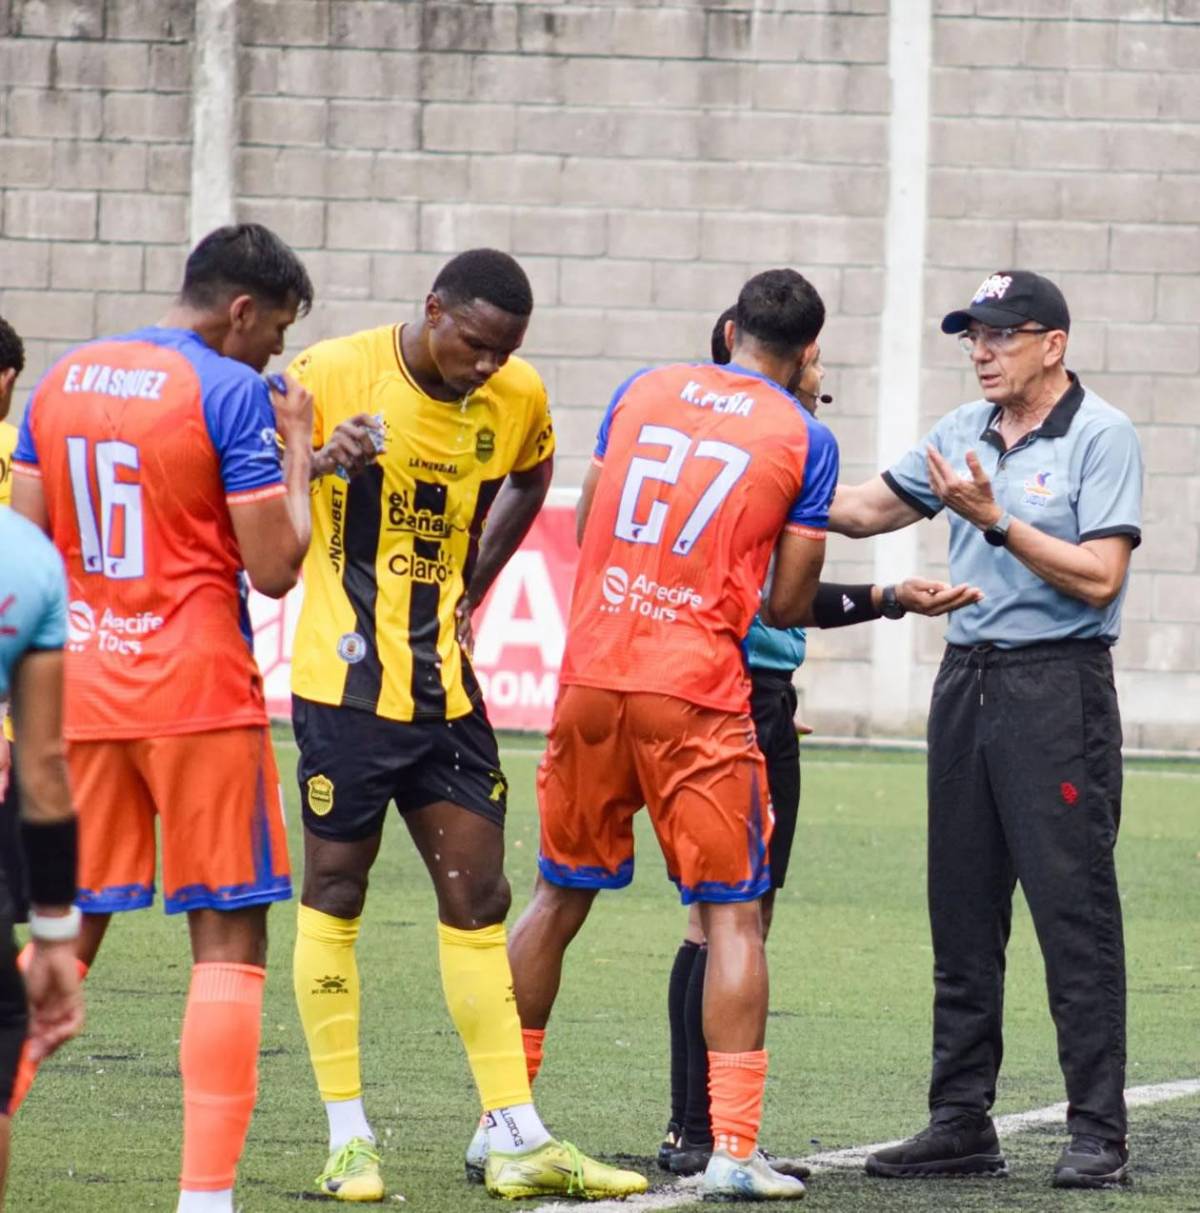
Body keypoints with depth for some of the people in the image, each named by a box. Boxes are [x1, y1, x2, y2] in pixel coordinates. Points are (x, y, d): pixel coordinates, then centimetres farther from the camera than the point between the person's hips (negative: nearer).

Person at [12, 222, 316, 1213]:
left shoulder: (60, 383, 9)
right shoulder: (232, 394, -10)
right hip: (198, 694, -6)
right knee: (230, 939, -1)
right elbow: (275, 569, -11)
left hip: (76, 689, 6)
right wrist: (298, 447, 2)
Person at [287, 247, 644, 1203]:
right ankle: (349, 1139, 7)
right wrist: (324, 460, -26)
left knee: (478, 898, 5)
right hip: (346, 683, -5)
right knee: (335, 890, 1)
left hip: (446, 685, 5)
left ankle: (520, 1143, 8)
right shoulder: (335, 373, -13)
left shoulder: (519, 399, 1)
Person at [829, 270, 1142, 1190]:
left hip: (1058, 688, -7)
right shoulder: (964, 433, 13)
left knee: (1075, 914, -8)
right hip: (967, 682, 7)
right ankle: (962, 1123, 14)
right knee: (962, 918, 9)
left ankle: (1099, 1134, -6)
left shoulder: (1102, 438, -7)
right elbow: (867, 510, 19)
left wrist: (998, 523, -19)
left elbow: (1098, 578, -14)